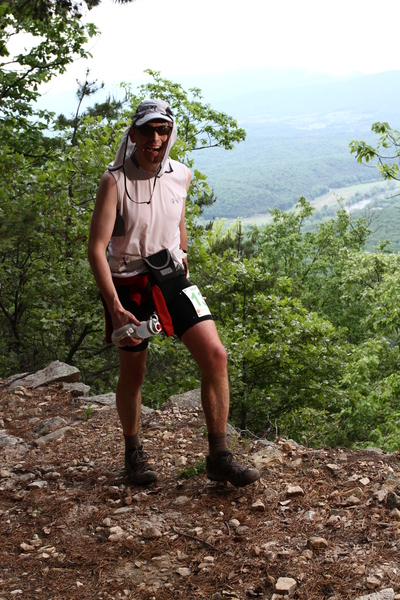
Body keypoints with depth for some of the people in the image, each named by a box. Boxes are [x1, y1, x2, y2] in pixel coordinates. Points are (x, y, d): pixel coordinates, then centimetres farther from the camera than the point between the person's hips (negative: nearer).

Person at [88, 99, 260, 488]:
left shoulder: (181, 176, 0)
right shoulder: (114, 181, -15)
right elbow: (96, 248, -19)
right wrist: (115, 308, -26)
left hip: (171, 276, 4)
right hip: (128, 283, -3)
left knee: (215, 355, -11)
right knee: (133, 373, 8)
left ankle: (218, 458, -1)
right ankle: (133, 452, 33)